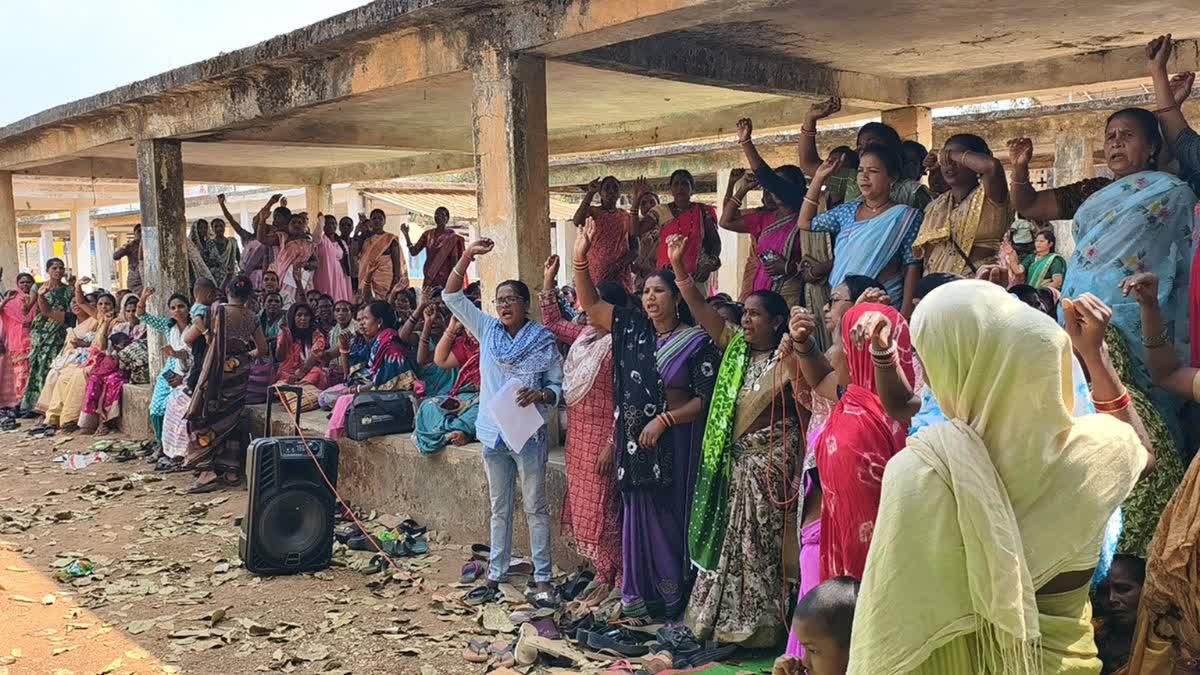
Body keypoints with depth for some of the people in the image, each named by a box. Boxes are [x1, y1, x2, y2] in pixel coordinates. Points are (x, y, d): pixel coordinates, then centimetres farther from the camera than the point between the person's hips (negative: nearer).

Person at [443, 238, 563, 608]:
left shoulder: (544, 341, -4)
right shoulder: (487, 330, 5)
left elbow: (558, 386, -1)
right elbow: (451, 296, 1)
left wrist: (539, 395, -23)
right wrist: (468, 255, -9)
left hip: (529, 434, -4)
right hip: (493, 434, 4)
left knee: (535, 508, 4)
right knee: (499, 508, 14)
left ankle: (543, 580, 10)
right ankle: (495, 577, 22)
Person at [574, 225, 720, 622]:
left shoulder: (697, 342, -7)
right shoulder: (633, 330, 6)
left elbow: (705, 399, -9)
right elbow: (590, 305, 6)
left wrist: (663, 421, -16)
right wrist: (580, 259, -5)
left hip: (675, 441, -4)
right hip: (635, 440, 5)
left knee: (672, 517, 2)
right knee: (639, 514, 9)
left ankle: (674, 598, 15)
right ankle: (642, 596, 19)